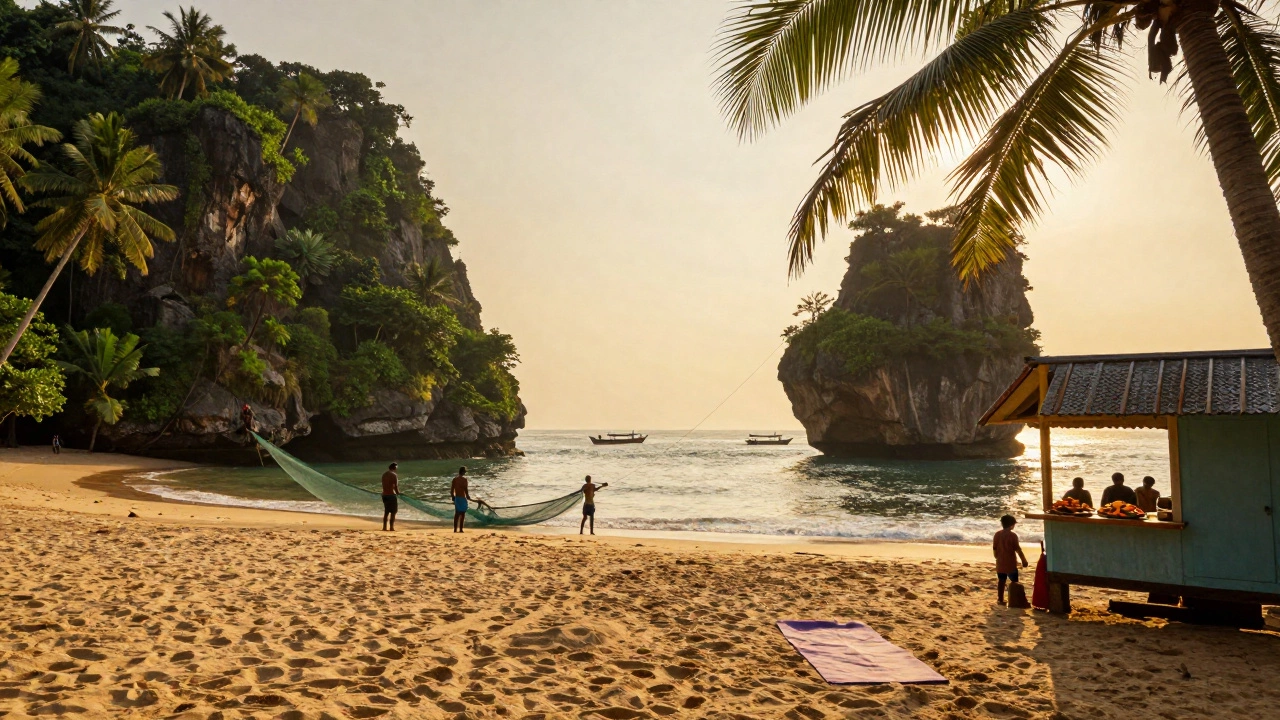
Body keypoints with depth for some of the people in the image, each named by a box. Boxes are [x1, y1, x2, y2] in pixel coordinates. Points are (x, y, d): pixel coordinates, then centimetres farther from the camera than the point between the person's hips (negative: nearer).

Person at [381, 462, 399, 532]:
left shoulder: (384, 474, 9)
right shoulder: (394, 475, -12)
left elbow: (384, 485, 9)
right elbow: (396, 487, -13)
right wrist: (398, 493, 4)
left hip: (384, 495, 7)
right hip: (392, 495, -7)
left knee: (386, 512, 17)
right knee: (393, 512, 1)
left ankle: (384, 527, 17)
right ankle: (391, 527, -1)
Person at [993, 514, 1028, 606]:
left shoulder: (997, 535, 2)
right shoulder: (1013, 535, -14)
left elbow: (994, 549, 5)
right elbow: (1018, 549, -13)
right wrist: (1024, 560, -4)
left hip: (1000, 563, 5)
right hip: (1011, 563, -5)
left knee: (1001, 581, 12)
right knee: (1014, 581, 8)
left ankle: (1000, 599, 14)